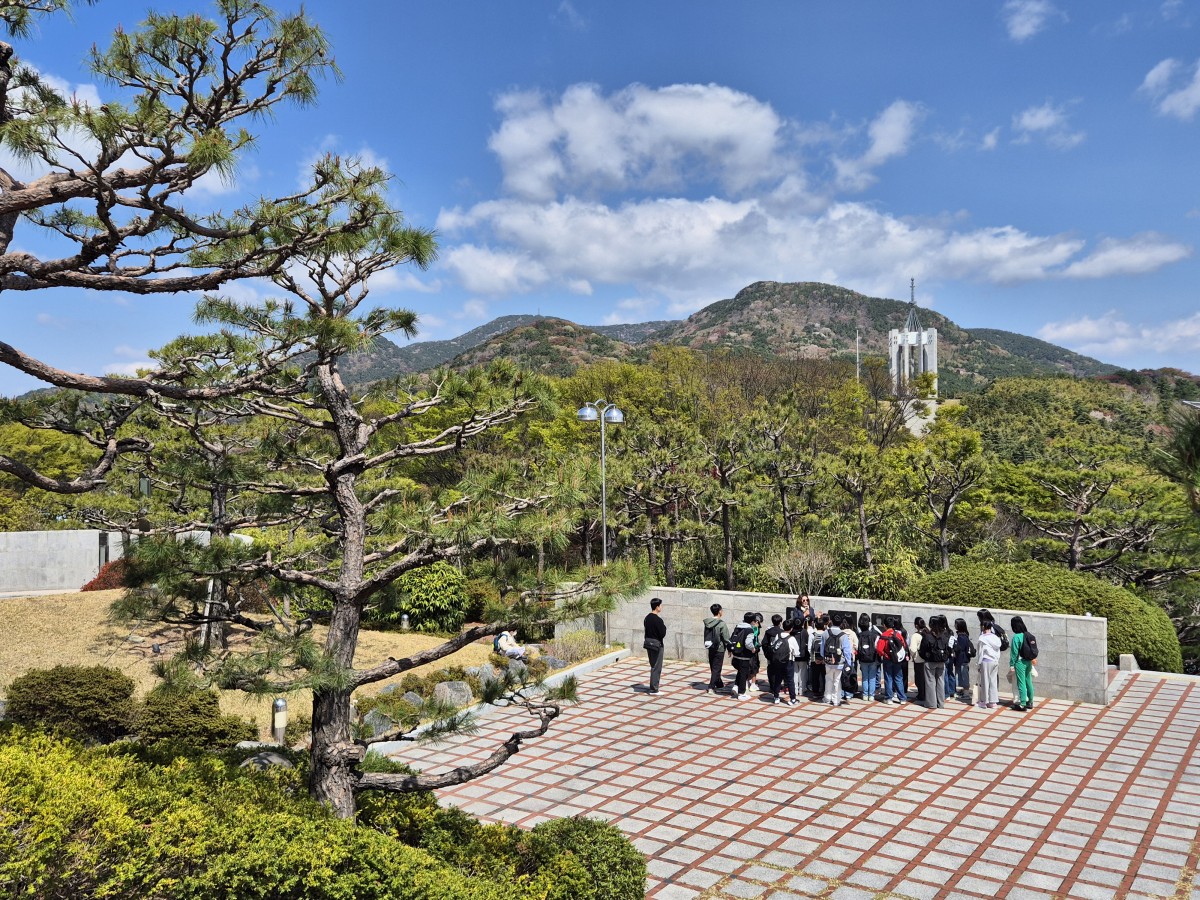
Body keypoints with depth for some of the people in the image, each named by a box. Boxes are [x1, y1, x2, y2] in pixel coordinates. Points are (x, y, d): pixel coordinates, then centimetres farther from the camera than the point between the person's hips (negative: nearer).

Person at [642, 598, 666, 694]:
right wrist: (664, 626, -4)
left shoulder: (647, 618, 6)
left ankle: (653, 686, 24)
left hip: (648, 643, 8)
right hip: (657, 644, -8)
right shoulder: (658, 620, -20)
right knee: (657, 667, 1)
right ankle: (654, 689, 5)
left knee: (653, 666, 18)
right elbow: (663, 634, -19)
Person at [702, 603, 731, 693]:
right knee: (716, 669, 0)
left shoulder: (707, 623, 1)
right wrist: (730, 649, -3)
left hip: (711, 648, 6)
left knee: (713, 668, 17)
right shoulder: (722, 624, -17)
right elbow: (726, 638, -14)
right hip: (719, 649, -6)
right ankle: (711, 687, -5)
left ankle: (719, 684, 33)